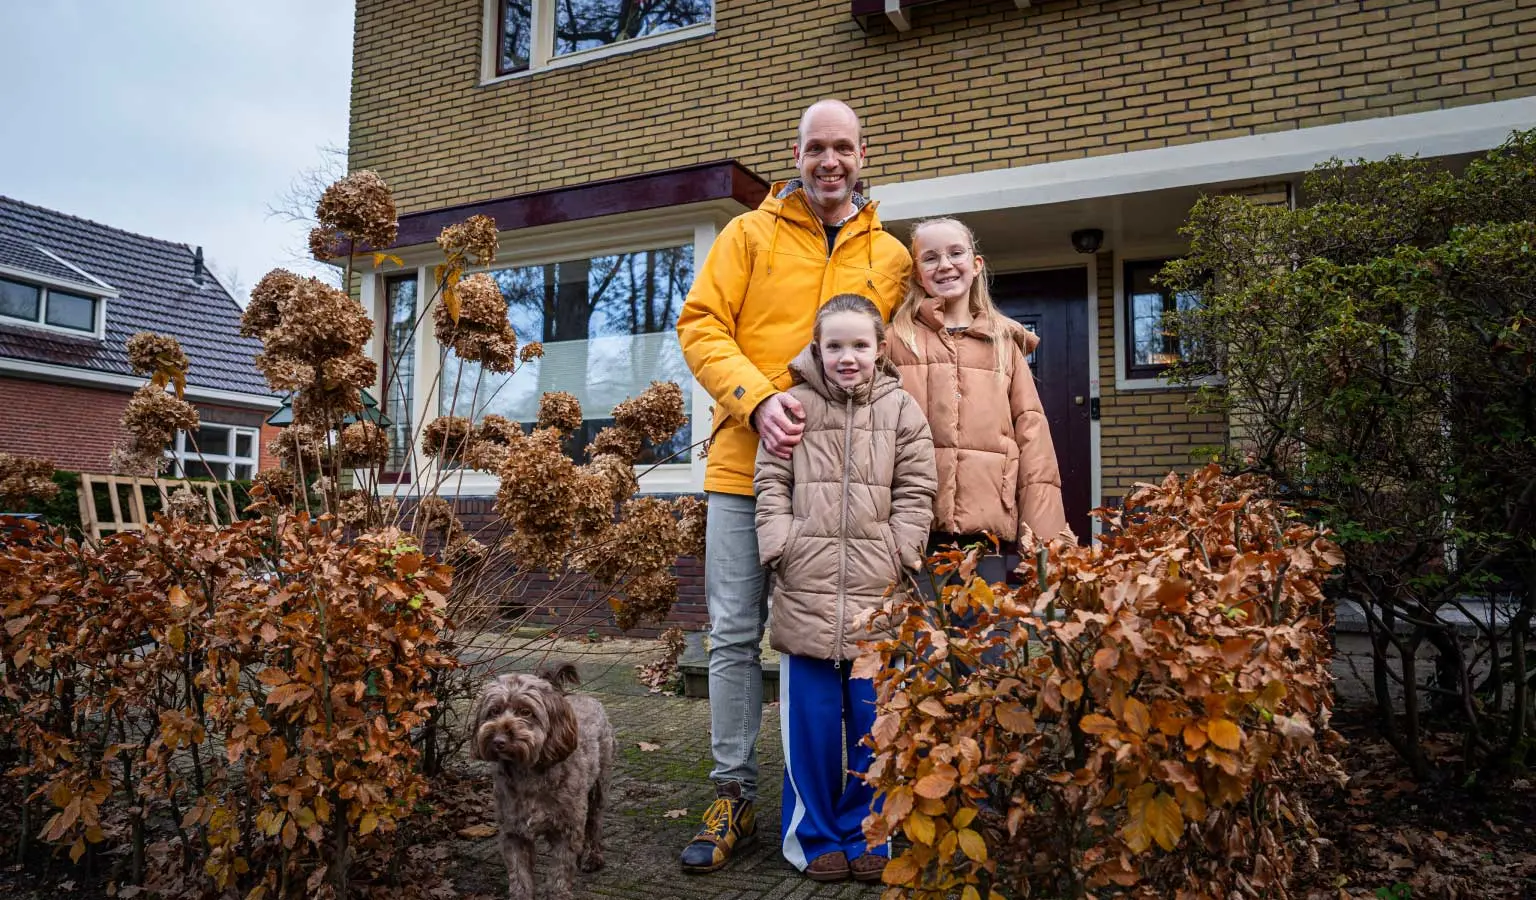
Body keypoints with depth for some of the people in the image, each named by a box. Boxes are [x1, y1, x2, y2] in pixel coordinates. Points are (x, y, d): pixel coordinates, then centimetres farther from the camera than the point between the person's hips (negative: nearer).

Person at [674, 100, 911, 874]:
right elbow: (700, 325, -2)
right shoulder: (750, 233, 7)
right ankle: (733, 797, 16)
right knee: (735, 634, 2)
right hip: (746, 462, -1)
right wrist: (758, 398, -16)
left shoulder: (890, 257, 12)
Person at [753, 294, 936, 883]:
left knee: (872, 718, 8)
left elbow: (914, 493, 5)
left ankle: (865, 835, 25)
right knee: (811, 718, 7)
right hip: (806, 591, 0)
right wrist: (781, 545, -6)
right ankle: (815, 835, 23)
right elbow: (771, 483, 5)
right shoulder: (796, 407, 5)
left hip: (877, 593, 1)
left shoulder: (901, 410, 6)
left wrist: (898, 555, -4)